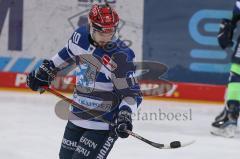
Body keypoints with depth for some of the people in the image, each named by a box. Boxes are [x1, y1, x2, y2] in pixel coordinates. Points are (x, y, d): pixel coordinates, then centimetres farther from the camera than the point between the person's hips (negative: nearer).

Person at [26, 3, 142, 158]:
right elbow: (68, 54, 19)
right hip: (77, 116, 7)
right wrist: (45, 71, 22)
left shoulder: (120, 56, -22)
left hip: (104, 123, -7)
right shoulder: (81, 36, -4)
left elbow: (132, 92, -18)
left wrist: (125, 115, -33)